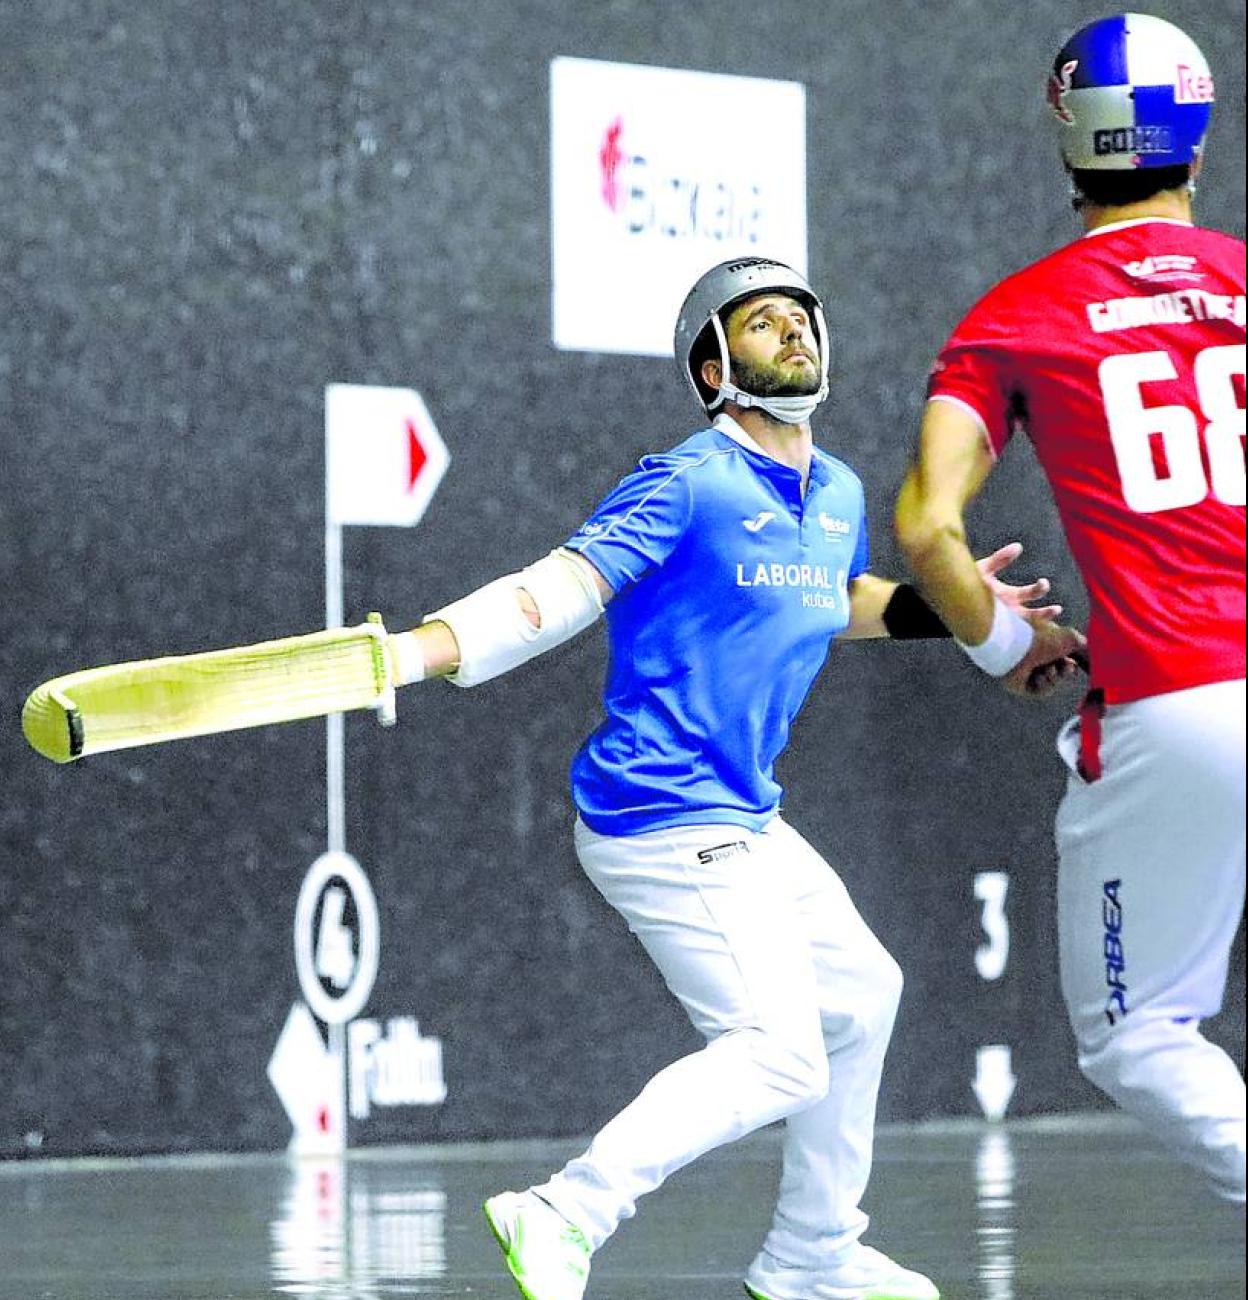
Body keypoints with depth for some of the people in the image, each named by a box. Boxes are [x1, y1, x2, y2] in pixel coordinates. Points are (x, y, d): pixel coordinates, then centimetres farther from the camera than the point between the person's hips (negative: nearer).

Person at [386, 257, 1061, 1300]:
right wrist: (409, 654, -35)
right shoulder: (688, 485, -13)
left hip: (744, 822, 10)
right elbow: (558, 591, -23)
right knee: (778, 1055, -18)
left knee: (861, 991, 22)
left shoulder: (838, 495, 13)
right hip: (666, 821, -10)